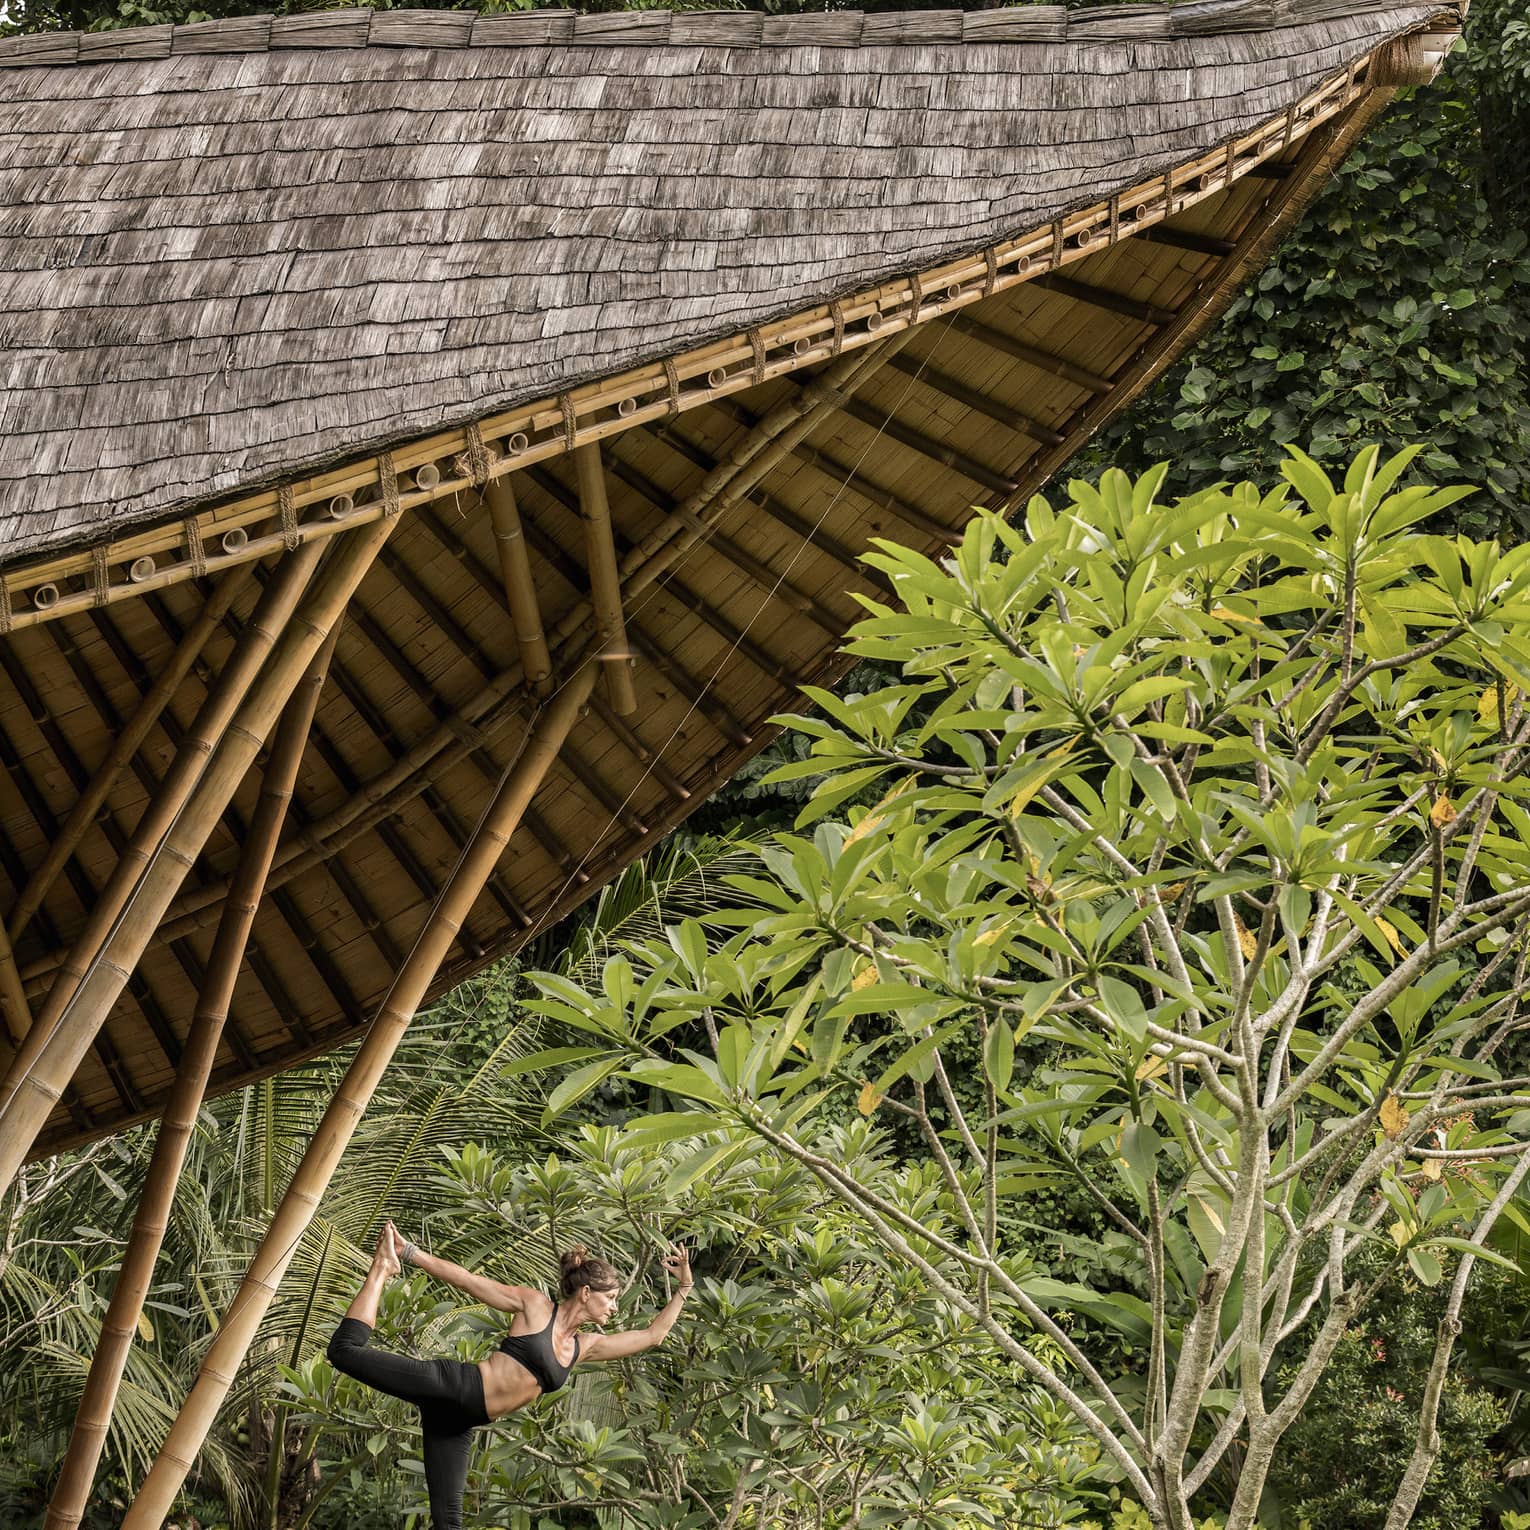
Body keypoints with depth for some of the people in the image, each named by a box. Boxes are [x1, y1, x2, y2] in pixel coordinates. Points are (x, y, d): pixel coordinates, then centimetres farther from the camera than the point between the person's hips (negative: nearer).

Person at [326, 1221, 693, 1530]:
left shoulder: (586, 1347, 16)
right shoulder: (535, 1305, -1)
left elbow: (652, 1336, 24)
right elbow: (468, 1281, -3)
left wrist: (683, 1287, 20)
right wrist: (411, 1253, -7)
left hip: (459, 1422, 6)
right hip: (452, 1384, -6)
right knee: (346, 1350, -15)